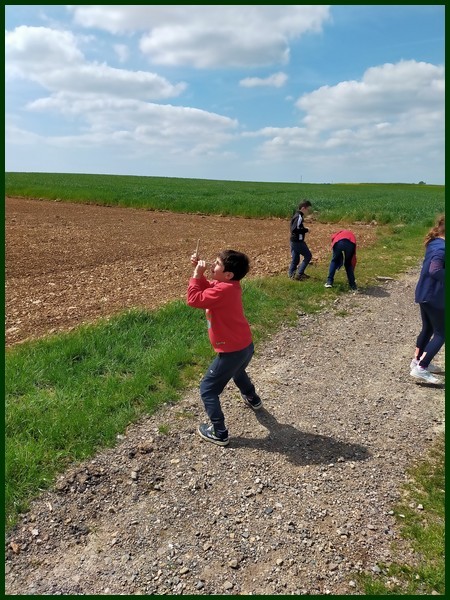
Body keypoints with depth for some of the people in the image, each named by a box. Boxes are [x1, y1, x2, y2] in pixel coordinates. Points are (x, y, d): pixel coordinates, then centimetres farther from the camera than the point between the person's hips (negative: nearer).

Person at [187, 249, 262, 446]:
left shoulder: (223, 290, -27)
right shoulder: (229, 285, 2)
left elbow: (194, 299, -25)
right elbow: (206, 287, 14)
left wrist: (197, 274, -18)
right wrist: (199, 269, 0)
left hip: (232, 351, -10)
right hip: (246, 346, 10)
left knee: (207, 389, 4)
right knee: (237, 371, 41)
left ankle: (219, 433, 11)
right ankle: (253, 399, 64)